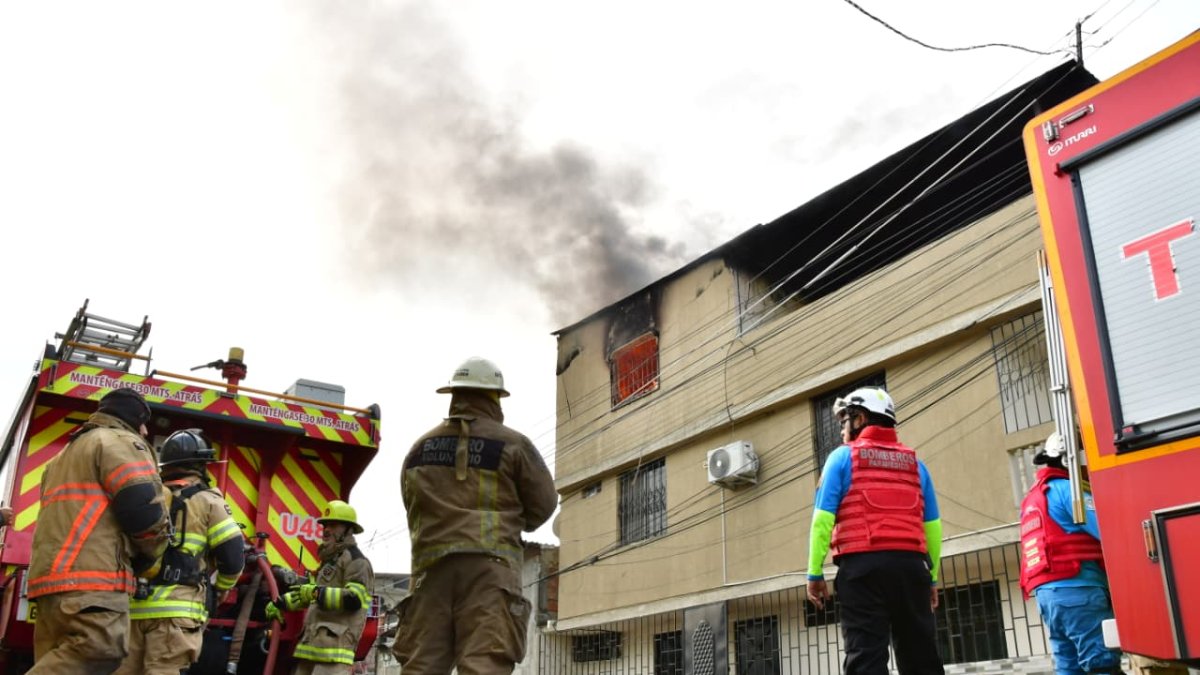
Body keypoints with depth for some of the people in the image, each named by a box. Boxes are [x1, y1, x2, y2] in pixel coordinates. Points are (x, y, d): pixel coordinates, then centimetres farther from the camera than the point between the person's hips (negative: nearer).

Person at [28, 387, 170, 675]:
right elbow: (142, 507, -10)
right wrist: (150, 557, 7)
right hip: (93, 576, -10)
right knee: (98, 652, -20)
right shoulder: (121, 441, 3)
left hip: (50, 574, 10)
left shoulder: (67, 452, 34)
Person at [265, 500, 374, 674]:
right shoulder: (329, 561, 28)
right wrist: (280, 602, 26)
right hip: (313, 644, 10)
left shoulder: (355, 559, -3)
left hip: (334, 645, -10)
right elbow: (306, 593, 38)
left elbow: (354, 599, -16)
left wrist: (316, 592, -15)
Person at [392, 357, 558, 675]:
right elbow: (544, 504, 9)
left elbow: (415, 511, 21)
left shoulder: (419, 449, 17)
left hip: (431, 565, 4)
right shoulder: (512, 444, 3)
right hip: (488, 566, -4)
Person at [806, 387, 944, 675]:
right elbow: (933, 527, 15)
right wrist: (932, 576, 21)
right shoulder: (915, 463, 18)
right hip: (910, 565, 4)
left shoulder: (844, 457, 6)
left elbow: (823, 519, -3)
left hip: (863, 566, -4)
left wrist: (815, 573, -1)